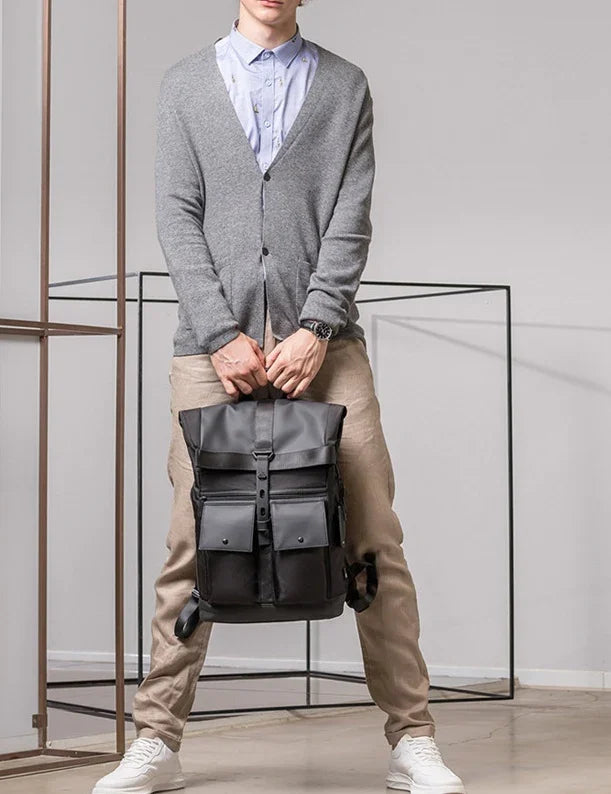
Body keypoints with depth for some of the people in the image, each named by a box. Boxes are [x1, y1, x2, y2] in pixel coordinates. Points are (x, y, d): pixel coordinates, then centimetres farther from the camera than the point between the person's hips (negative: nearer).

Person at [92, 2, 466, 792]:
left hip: (322, 341, 0)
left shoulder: (345, 87, 13)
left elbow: (351, 219, 3)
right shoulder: (184, 83, 14)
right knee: (191, 544, -1)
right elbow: (177, 216, 4)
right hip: (213, 340, 0)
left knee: (373, 538, -4)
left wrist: (315, 330, -10)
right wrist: (222, 334, -8)